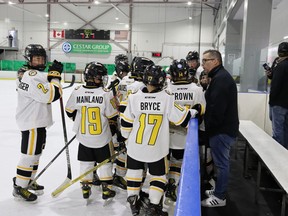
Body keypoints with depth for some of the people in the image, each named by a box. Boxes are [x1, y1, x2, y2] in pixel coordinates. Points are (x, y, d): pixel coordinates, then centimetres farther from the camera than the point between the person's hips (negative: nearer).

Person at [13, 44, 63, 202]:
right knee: (29, 154, -2)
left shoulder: (37, 74, 13)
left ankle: (27, 181, 36)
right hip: (32, 123, -11)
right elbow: (51, 95, -27)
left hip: (37, 121, 11)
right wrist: (55, 76, -17)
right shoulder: (32, 77, -20)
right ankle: (19, 187, 11)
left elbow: (46, 95, 16)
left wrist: (54, 75, 6)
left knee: (35, 153, 20)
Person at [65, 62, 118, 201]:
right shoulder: (106, 94, -17)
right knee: (105, 162, 13)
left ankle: (86, 188, 25)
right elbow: (112, 116, -10)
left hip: (84, 136, 3)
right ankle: (106, 189, 20)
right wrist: (113, 129, 9)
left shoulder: (77, 92, -8)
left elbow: (70, 112, 5)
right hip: (102, 137, -2)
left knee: (86, 162, 17)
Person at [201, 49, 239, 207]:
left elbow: (216, 108, -25)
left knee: (221, 162, 1)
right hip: (223, 127, 10)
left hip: (222, 129, -10)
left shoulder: (221, 79, -19)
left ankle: (219, 197, 13)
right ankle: (219, 190, 30)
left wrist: (209, 126, -14)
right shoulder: (220, 76, 15)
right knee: (220, 161, 18)